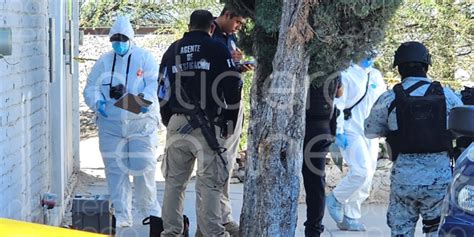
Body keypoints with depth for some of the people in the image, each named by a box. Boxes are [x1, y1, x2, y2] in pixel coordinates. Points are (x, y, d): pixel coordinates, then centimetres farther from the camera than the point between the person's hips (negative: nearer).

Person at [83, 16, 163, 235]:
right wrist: (97, 102, -12)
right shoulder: (104, 61, 12)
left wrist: (146, 100, -27)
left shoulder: (144, 58, 4)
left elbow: (154, 83, -8)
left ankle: (151, 210, 14)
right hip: (111, 125, 3)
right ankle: (121, 215, 10)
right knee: (116, 170, 2)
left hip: (141, 123, -3)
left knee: (144, 168, -4)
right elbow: (91, 88, 10)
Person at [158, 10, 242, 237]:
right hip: (207, 125, -4)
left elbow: (163, 90, 15)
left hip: (176, 124, 4)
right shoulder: (217, 50, 0)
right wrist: (229, 121, 6)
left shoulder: (172, 50, 13)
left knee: (174, 181, 12)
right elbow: (232, 88, -4)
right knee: (209, 182, -6)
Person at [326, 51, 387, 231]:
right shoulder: (346, 75, -6)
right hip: (352, 132, -7)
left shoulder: (376, 76, 13)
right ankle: (336, 199, 3)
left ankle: (350, 217, 18)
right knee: (361, 171, -20)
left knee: (366, 178, 8)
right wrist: (339, 132, -15)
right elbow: (337, 104, -9)